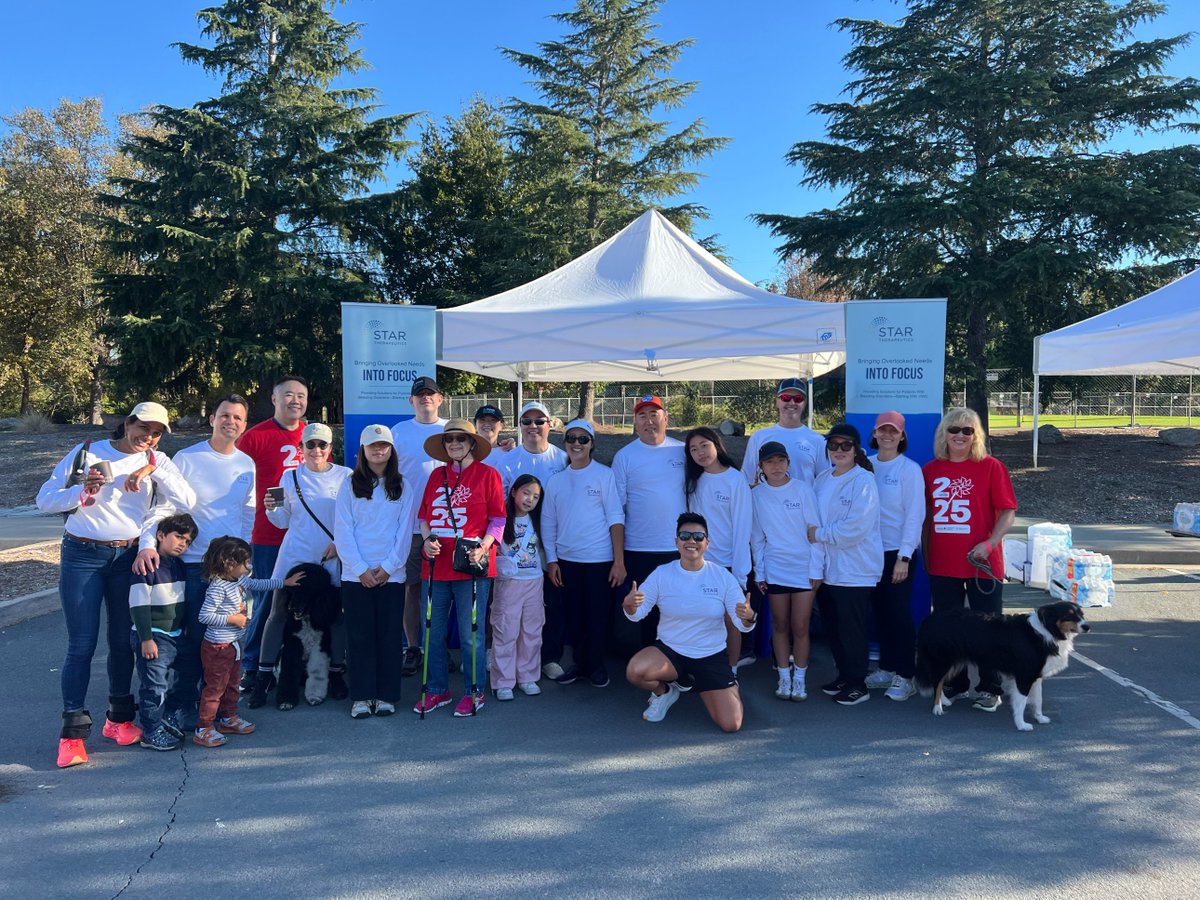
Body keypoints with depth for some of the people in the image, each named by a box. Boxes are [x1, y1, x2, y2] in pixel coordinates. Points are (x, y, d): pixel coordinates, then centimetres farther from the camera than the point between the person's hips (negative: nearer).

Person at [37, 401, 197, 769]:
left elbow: (187, 501, -11)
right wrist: (82, 492, -20)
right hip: (82, 555, -2)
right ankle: (73, 732, 5)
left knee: (123, 640, 9)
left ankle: (119, 718, 25)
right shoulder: (87, 453, -1)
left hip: (129, 557, 2)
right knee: (82, 645, -3)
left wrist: (154, 467, -19)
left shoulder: (158, 463, 4)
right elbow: (44, 500, -3)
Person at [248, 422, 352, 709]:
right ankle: (264, 677, 10)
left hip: (332, 559, 0)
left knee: (336, 615, 4)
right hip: (294, 556, 1)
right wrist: (272, 509, -12)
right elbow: (283, 521, 7)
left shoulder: (345, 476, 0)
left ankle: (336, 673, 20)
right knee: (279, 613, 0)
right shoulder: (291, 477, 4)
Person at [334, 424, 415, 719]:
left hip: (391, 574, 0)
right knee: (360, 635, 3)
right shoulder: (349, 484, 5)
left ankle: (386, 695, 12)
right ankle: (362, 696, 11)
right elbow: (342, 531, -1)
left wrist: (388, 567, -8)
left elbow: (405, 530, 2)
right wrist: (361, 569, -9)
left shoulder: (403, 487, 7)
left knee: (390, 636, 3)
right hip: (356, 574, 0)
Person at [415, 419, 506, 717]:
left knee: (470, 634, 1)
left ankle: (473, 692, 15)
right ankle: (437, 690, 24)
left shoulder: (487, 474, 0)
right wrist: (427, 539, -2)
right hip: (437, 564, 5)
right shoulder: (436, 475, 14)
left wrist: (483, 548, -15)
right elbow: (423, 515, 17)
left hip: (471, 566, -5)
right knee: (434, 633, 10)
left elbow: (498, 518, -3)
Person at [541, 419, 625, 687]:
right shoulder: (556, 480, 7)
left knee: (598, 615, 5)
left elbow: (616, 519, -7)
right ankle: (580, 662, 27)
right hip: (567, 560, 4)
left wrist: (619, 561, -11)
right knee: (574, 615, 12)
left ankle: (597, 665, 22)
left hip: (599, 559, -3)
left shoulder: (605, 475, -4)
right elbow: (548, 524, 10)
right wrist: (551, 560, 4)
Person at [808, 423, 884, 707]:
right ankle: (843, 675, 30)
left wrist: (820, 534, -13)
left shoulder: (863, 481, -12)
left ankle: (857, 684, 14)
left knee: (852, 629, 1)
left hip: (855, 570, -7)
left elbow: (855, 528, -20)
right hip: (827, 567, 7)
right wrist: (816, 534, 0)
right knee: (832, 626, 15)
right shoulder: (822, 480, 10)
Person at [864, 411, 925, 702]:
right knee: (880, 612, 11)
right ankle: (887, 668, 23)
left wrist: (904, 557, -14)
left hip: (898, 551, -4)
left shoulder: (910, 469, -7)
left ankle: (905, 677, 6)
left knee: (900, 613, -2)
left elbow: (915, 514, -10)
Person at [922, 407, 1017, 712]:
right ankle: (954, 685, 28)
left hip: (982, 564, -3)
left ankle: (990, 690, 19)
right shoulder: (930, 470, 6)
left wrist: (989, 543, -18)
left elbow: (1008, 512, -5)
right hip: (942, 566, 4)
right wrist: (925, 555, 12)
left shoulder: (991, 467, -4)